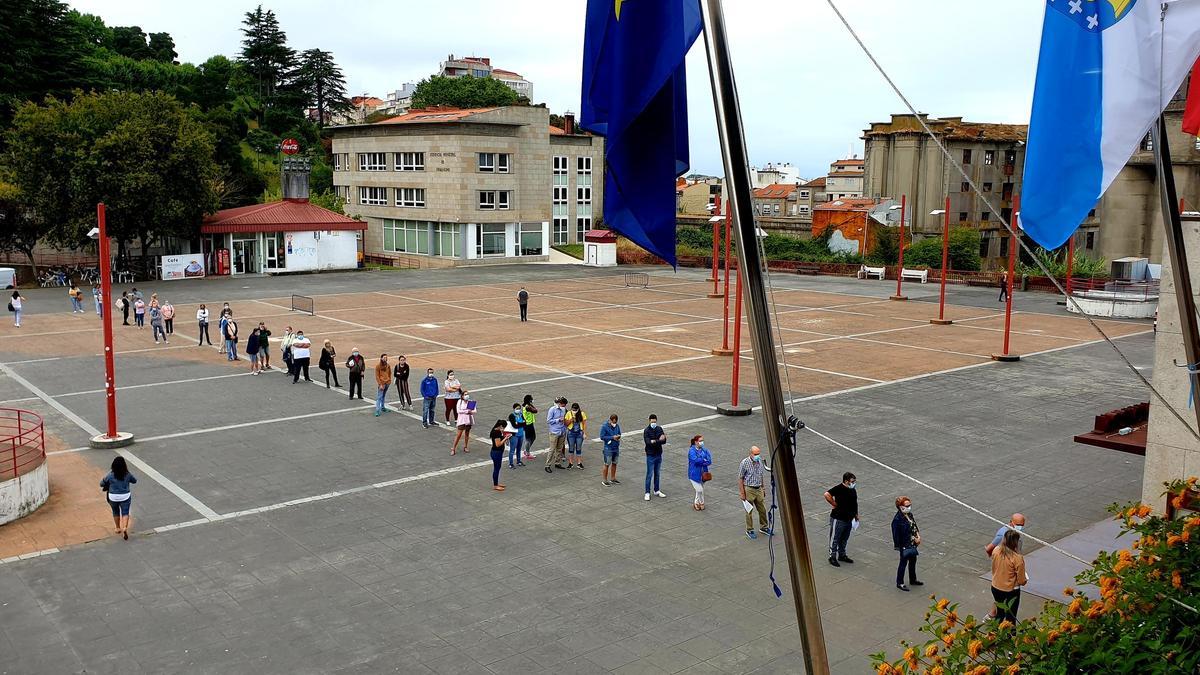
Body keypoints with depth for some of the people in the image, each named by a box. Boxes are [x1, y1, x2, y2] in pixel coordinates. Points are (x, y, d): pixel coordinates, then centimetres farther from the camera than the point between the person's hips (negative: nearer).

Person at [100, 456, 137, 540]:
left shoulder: (110, 475, -13)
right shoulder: (128, 474, -10)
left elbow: (102, 484, -1)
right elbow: (134, 480, 9)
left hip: (113, 497, 0)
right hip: (125, 497, 0)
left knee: (116, 512, 21)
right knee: (125, 513, 5)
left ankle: (118, 528, 32)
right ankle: (125, 528, -15)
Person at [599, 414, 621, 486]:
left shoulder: (617, 426, 4)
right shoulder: (605, 427, -12)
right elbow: (602, 437, -14)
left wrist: (618, 437, -7)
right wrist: (612, 437, -19)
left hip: (616, 448, 6)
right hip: (608, 448, -6)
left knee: (614, 463, 15)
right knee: (607, 464, -2)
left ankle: (613, 478, 29)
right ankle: (604, 480, 7)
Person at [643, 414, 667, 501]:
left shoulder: (659, 429, 2)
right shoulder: (646, 431, -12)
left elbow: (664, 442, -5)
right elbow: (648, 442, -25)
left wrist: (654, 441, -24)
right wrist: (659, 440, -33)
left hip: (659, 455, 5)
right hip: (650, 455, -5)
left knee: (657, 474, 15)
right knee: (649, 475, -2)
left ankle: (656, 491, 26)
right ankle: (647, 493, 5)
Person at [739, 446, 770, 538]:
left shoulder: (760, 462, 2)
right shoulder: (745, 463, -15)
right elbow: (740, 478, -11)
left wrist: (763, 489, 17)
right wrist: (742, 493, -13)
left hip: (758, 489, 5)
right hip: (749, 489, -5)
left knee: (762, 509, 12)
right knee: (749, 511, 5)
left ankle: (763, 527, 30)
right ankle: (749, 530, 18)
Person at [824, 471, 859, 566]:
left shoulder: (852, 490, 6)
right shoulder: (839, 488, -19)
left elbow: (855, 503, 20)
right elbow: (827, 494, -32)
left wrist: (856, 515, 19)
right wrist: (834, 504, -21)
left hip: (849, 519, 8)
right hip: (838, 519, -8)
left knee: (844, 539, 20)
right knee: (835, 539, 4)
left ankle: (842, 555, 35)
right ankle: (832, 557, 15)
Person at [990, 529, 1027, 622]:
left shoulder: (996, 551, -10)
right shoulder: (1018, 558, -26)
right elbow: (1021, 581, -16)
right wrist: (1026, 579, 5)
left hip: (995, 588, 5)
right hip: (1010, 591, -5)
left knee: (1000, 613, 26)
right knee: (1010, 617, 14)